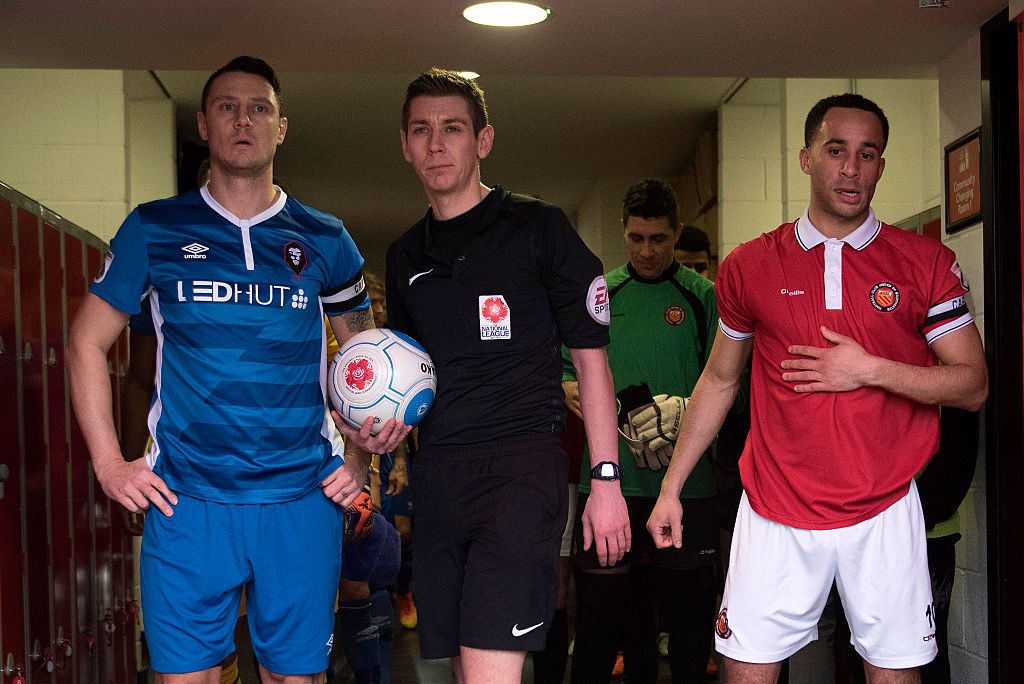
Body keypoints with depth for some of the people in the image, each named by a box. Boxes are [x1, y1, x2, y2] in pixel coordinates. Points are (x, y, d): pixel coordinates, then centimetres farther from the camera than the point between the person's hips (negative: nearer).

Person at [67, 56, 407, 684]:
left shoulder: (325, 240, 8)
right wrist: (109, 463, -1)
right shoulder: (153, 229, 5)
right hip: (187, 501, -1)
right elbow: (88, 343, 9)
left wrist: (360, 459, 6)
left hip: (303, 498, 1)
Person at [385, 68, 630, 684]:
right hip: (437, 473, 6)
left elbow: (591, 358, 1)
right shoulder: (406, 256, 16)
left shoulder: (538, 228, 0)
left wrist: (607, 481, -5)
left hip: (522, 464, -5)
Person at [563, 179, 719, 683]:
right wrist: (571, 392, -9)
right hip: (609, 474, 1)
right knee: (600, 604, 4)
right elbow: (567, 370, 13)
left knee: (687, 604, 5)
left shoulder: (702, 296, 6)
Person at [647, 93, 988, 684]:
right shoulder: (750, 265, 5)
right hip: (775, 509, 1)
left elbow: (974, 385, 1)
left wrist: (870, 370, -13)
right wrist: (671, 487, 12)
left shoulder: (928, 264, 1)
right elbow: (719, 380, 14)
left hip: (883, 510, 0)